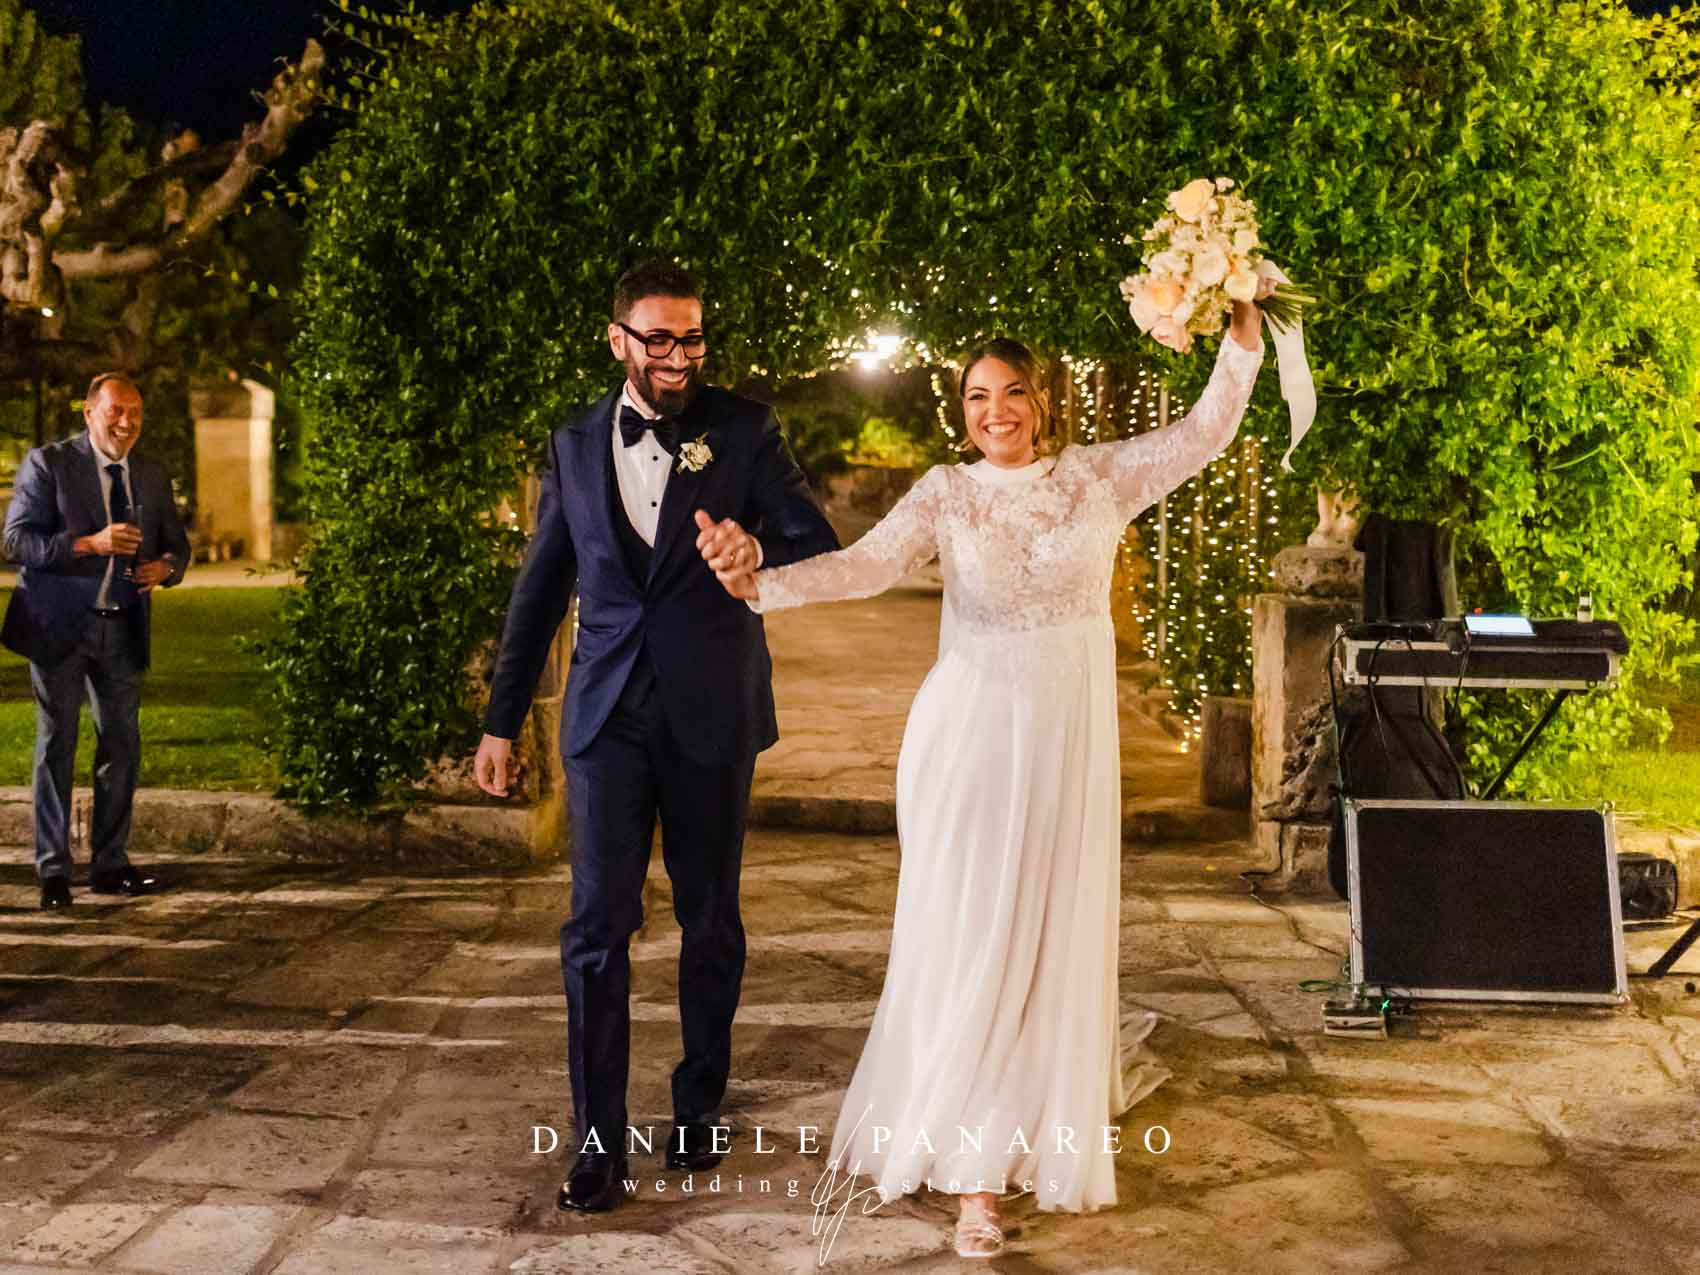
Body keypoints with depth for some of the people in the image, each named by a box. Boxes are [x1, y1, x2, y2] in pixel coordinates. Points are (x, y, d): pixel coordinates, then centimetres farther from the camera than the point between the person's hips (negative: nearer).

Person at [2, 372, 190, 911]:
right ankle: (52, 871, 8)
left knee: (122, 747, 9)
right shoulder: (47, 463, -6)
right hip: (60, 626, -5)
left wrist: (165, 567, -8)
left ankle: (110, 865, 19)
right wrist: (91, 544, -26)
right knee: (56, 746, 2)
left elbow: (176, 542, 16)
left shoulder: (152, 474, 10)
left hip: (122, 629, 5)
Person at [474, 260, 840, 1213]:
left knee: (711, 919, 11)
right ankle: (600, 1139, 4)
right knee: (599, 923, -3)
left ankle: (700, 1106, 27)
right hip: (609, 713, 1)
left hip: (712, 711, -1)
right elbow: (541, 588, 11)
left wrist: (757, 547, -29)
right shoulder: (576, 444, 6)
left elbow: (823, 547, -5)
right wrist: (503, 719, 10)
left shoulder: (744, 430, -1)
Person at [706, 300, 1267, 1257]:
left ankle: (1049, 1128, 25)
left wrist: (1244, 336, -7)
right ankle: (974, 1174, 4)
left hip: (1070, 735, 2)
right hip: (971, 733, -1)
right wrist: (763, 585, -27)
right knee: (969, 936, -2)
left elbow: (1203, 434, 4)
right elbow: (867, 565, -12)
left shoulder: (1098, 478, 5)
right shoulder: (946, 494, 1)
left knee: (1054, 933, 6)